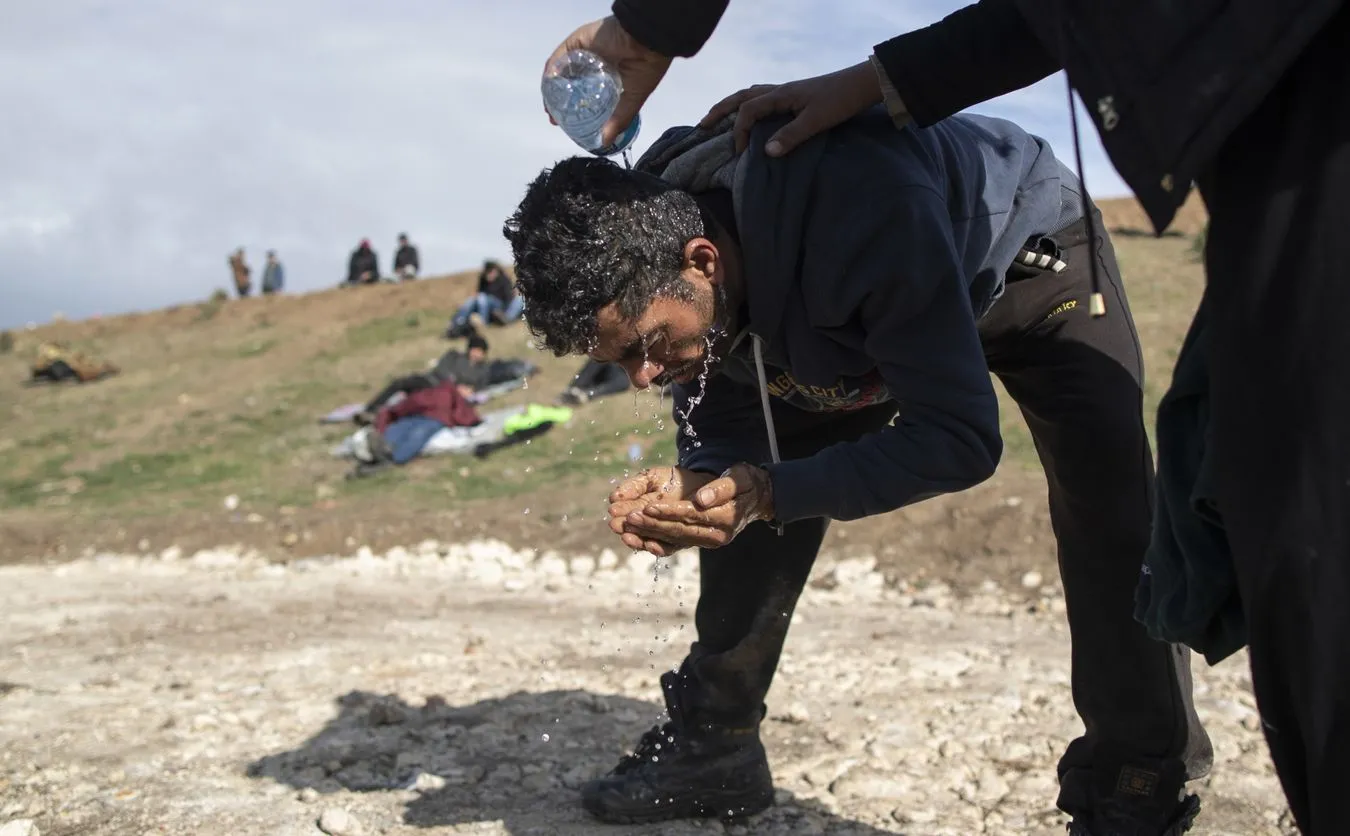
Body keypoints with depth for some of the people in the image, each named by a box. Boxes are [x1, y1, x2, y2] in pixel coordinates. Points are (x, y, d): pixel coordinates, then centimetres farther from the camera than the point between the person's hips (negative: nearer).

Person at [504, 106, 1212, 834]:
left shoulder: (863, 212, -45)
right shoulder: (644, 253, -24)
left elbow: (963, 437, -39)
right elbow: (724, 432, -11)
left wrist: (775, 491, -46)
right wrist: (679, 493, -34)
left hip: (1028, 253, -5)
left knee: (1105, 505, -25)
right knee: (743, 488, -6)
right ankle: (711, 745, 9)